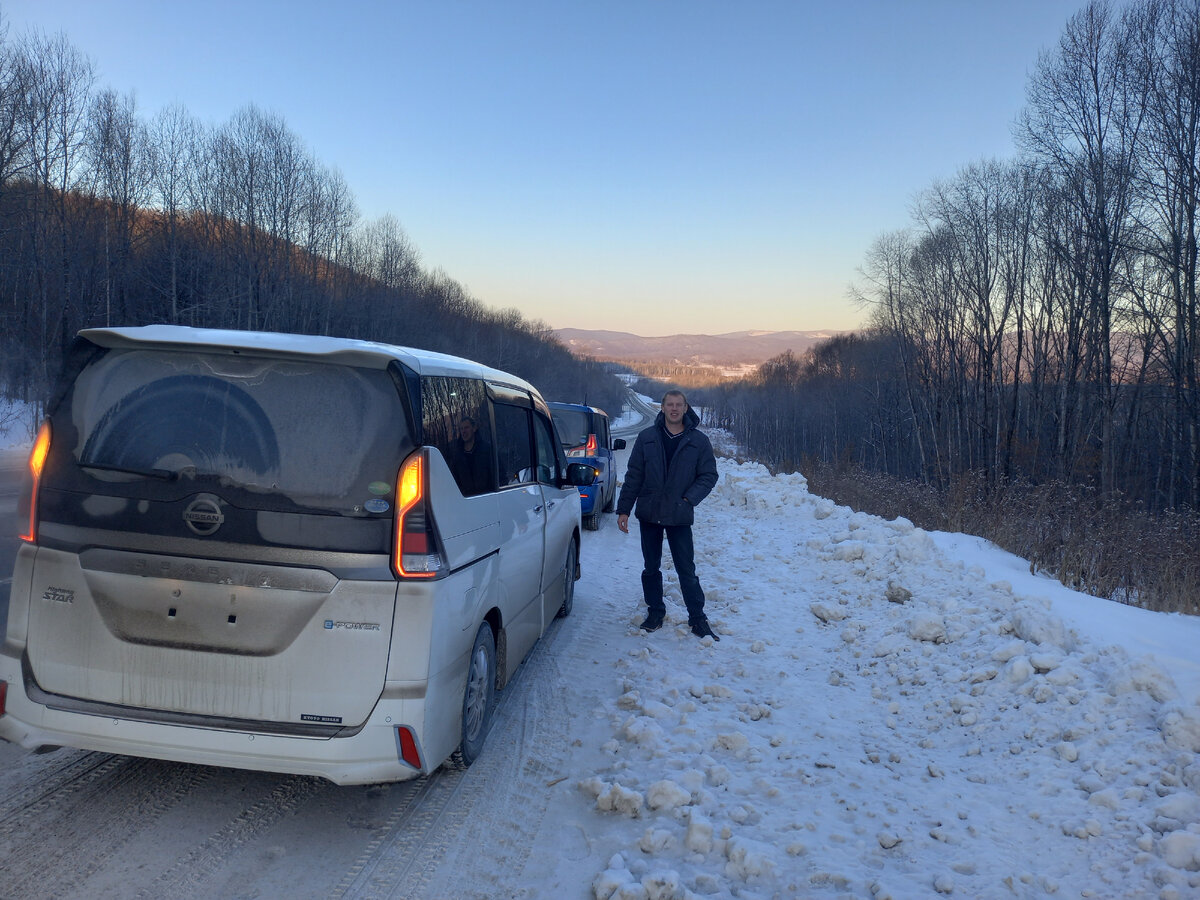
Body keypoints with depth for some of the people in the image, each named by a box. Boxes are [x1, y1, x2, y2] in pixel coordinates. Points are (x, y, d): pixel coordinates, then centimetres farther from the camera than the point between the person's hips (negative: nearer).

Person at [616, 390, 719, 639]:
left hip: (680, 517, -2)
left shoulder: (699, 441, -1)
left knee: (687, 570, 0)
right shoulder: (647, 437, 1)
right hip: (649, 514, 2)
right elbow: (633, 475, 3)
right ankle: (655, 612, 26)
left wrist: (689, 499, -11)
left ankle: (698, 619, 10)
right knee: (651, 568, 12)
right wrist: (623, 509, 0)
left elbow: (709, 475, 3)